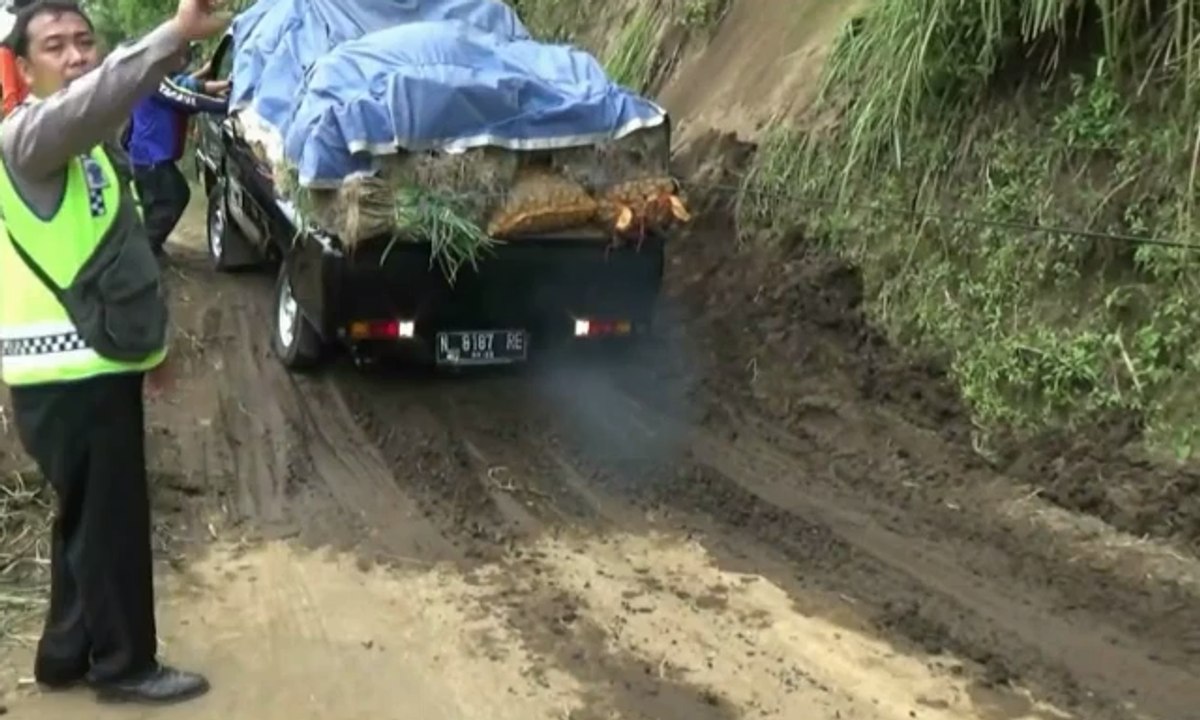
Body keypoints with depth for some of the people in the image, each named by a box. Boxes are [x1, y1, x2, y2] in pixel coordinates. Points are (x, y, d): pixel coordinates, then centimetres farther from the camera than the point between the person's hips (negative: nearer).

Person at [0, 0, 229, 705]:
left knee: (91, 520, 18)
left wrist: (149, 338, 27)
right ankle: (125, 664, 17)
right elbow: (86, 106, -39)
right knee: (110, 521, 2)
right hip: (66, 373, -9)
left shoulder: (96, 145, 16)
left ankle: (67, 654, 32)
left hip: (98, 364, 10)